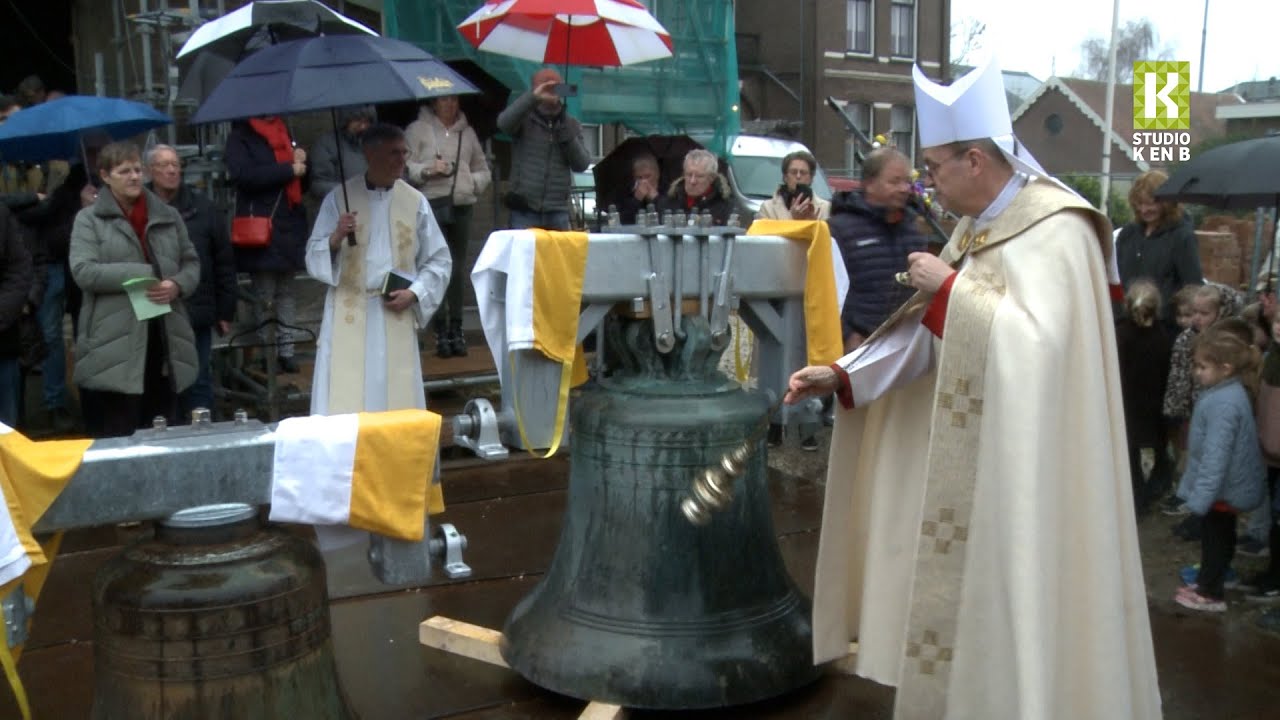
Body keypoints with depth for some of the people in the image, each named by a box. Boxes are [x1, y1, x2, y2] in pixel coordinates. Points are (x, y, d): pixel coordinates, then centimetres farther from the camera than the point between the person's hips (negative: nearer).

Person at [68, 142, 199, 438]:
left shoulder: (168, 216, 13)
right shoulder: (89, 219, 2)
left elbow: (191, 262, 14)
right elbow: (82, 271, -9)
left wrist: (177, 285, -8)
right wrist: (143, 274, -16)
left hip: (165, 339, 4)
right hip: (114, 344, -4)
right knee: (116, 436, 0)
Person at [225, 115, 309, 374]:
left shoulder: (284, 131, 18)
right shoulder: (241, 137, 0)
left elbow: (302, 178, 22)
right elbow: (243, 175, -17)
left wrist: (300, 160, 0)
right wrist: (289, 169, -15)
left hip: (289, 225, 5)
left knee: (286, 291, 7)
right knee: (264, 296, 1)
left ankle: (286, 350, 12)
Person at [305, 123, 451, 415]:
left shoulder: (415, 202, 4)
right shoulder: (339, 198, 0)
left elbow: (439, 260, 8)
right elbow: (313, 258, 0)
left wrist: (414, 293, -7)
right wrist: (336, 238, -19)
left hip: (396, 316, 2)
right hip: (349, 316, -1)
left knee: (398, 404, 5)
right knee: (343, 407, -3)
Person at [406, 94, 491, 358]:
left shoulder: (467, 132, 20)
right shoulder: (417, 130, 7)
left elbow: (483, 169, 25)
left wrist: (474, 182, 6)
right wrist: (428, 170, -15)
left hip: (462, 205, 4)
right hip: (432, 205, -4)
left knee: (458, 268, 5)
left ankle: (456, 329, 12)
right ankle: (441, 330, -5)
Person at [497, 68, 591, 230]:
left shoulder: (571, 124, 11)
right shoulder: (524, 118, 2)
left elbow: (581, 165, 3)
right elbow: (504, 122, -22)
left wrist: (565, 132, -9)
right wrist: (533, 97, -29)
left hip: (558, 213, 3)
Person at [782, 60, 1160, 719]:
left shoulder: (1055, 230, -16)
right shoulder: (975, 227, 10)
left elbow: (1039, 342, -29)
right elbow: (927, 331, 8)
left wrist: (949, 286, -21)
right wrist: (840, 375, -1)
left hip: (1024, 468, -8)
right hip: (963, 459, 8)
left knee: (1006, 604, 3)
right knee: (956, 594, 16)